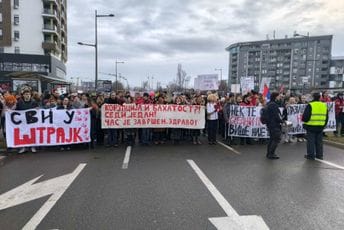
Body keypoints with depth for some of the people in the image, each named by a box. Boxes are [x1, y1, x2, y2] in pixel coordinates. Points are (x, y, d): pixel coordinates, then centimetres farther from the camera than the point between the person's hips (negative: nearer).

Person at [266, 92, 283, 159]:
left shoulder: (269, 104, 13)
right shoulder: (274, 105, -18)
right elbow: (276, 115, -20)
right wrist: (281, 121, -7)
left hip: (270, 124, 11)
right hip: (275, 124, -10)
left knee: (272, 139, 17)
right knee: (277, 139, -5)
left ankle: (269, 153, 23)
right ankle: (271, 154, -2)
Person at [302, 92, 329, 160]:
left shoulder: (310, 105, -13)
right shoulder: (324, 105, 7)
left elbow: (305, 116, -14)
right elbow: (326, 117, 14)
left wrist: (304, 120, 8)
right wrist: (324, 125, 23)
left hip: (311, 126, -5)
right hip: (320, 127, 5)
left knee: (311, 141, 2)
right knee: (319, 141, 15)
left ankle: (311, 155, 7)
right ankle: (319, 155, 22)